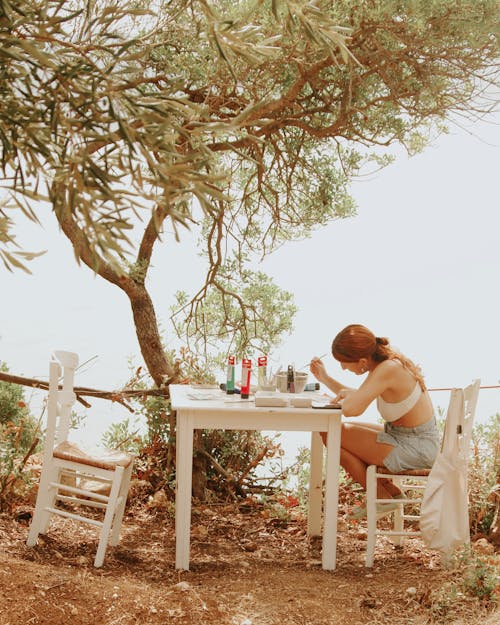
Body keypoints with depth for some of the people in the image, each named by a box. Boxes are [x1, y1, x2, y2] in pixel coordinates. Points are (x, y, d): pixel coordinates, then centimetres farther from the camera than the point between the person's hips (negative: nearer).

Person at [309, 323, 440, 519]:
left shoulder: (388, 369, -26)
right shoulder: (386, 361, 3)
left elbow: (352, 409, -36)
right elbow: (358, 398, 17)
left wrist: (342, 397, -13)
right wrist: (325, 378, 12)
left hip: (416, 449, -10)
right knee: (346, 431, 19)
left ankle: (382, 498, 6)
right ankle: (390, 491, 18)